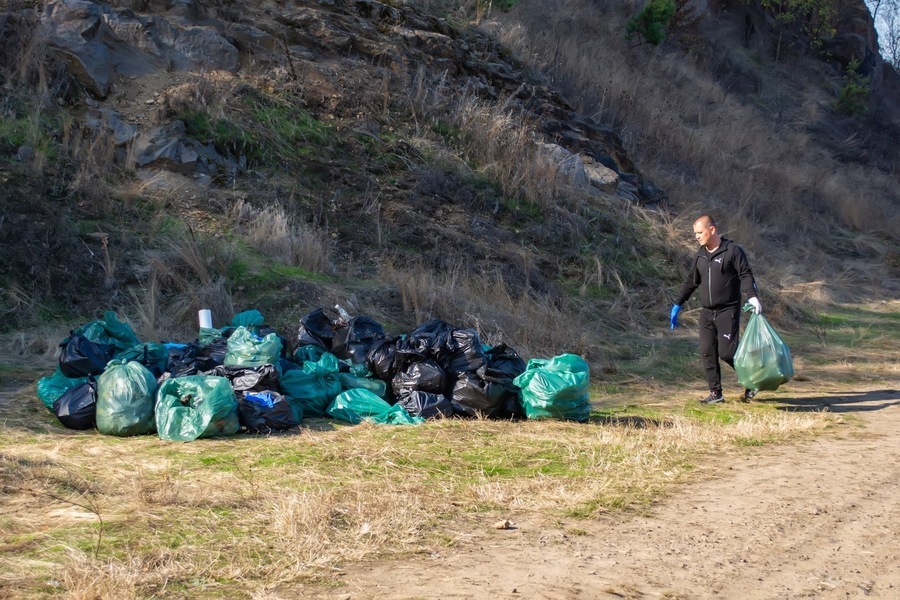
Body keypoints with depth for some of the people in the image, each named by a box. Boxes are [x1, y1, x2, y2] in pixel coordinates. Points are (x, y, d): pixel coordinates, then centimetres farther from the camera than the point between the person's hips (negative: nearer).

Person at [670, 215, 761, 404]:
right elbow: (691, 282, 21)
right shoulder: (701, 255, 13)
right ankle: (715, 393, 8)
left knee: (727, 352, -10)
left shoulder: (732, 250, -6)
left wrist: (752, 297, -27)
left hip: (728, 311, -6)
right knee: (707, 353, 1)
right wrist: (677, 305, 22)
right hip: (706, 312, 6)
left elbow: (746, 275, -11)